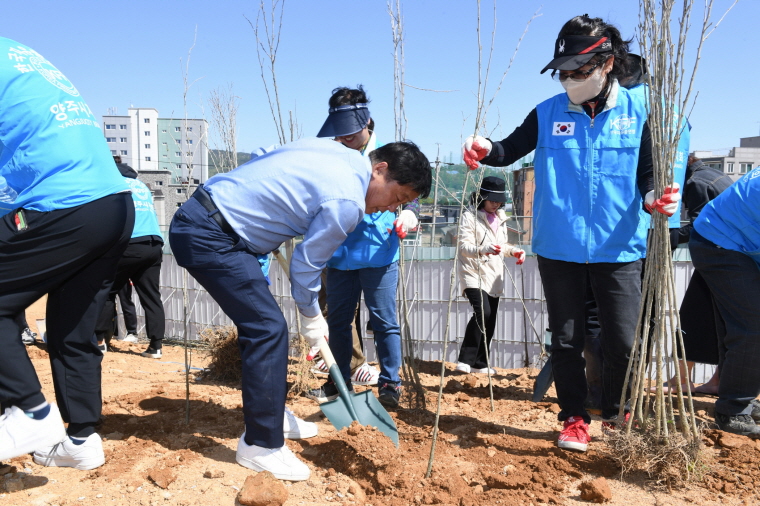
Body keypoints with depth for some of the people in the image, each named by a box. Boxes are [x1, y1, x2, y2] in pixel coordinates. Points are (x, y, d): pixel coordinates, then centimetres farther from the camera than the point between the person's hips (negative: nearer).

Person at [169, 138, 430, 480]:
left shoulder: (334, 150, 8)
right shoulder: (347, 202, -17)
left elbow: (261, 161, 16)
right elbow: (305, 265, -9)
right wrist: (311, 318, 9)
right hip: (208, 236, -10)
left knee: (261, 324, 16)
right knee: (268, 329, -8)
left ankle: (271, 416, 30)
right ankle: (260, 446, 3)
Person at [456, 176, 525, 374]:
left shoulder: (500, 218, 16)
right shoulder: (469, 217, -7)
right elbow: (463, 247, -16)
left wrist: (514, 251, 3)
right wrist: (485, 249, -33)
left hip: (493, 276, 7)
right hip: (474, 275, -7)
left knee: (489, 322, 7)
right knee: (482, 313, -25)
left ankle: (480, 364, 18)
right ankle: (466, 360, -16)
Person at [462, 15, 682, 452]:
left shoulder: (638, 111, -1)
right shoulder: (548, 113, 0)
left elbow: (648, 174, 2)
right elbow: (511, 150, 4)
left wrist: (657, 199, -19)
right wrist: (486, 149, -19)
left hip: (619, 250, 0)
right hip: (559, 249, 1)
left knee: (623, 341, 7)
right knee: (567, 339, 10)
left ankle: (617, 416, 32)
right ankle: (575, 418, 28)